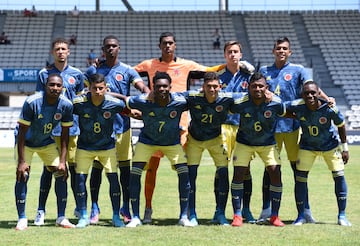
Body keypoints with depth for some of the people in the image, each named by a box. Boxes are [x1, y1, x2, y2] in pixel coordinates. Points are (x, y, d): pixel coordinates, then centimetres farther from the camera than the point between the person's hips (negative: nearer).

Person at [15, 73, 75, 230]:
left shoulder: (66, 105, -19)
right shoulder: (32, 102, -30)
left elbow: (65, 134, -9)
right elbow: (22, 132, -26)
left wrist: (62, 161, -14)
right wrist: (22, 161, -28)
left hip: (47, 142, 4)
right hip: (26, 142, -4)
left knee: (61, 173, -5)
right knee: (22, 175, -17)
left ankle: (61, 218, 5)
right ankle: (22, 219, -8)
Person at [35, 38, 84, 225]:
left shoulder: (76, 74, 8)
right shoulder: (44, 74, 4)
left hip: (72, 127, 1)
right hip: (50, 128, -1)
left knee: (74, 167, 6)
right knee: (48, 168, -1)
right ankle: (41, 210, 6)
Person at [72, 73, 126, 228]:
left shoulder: (115, 103, -20)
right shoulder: (79, 102, -22)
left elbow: (126, 109, 3)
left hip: (107, 146, 0)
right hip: (84, 147, 0)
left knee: (113, 178, -5)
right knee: (80, 178, -4)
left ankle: (116, 216, 8)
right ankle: (83, 217, 9)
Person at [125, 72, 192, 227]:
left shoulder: (180, 101, -25)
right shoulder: (143, 101, -26)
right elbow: (124, 101, -12)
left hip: (172, 142, 0)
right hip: (147, 141, 0)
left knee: (184, 172, -12)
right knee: (134, 173, -11)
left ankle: (184, 216, 2)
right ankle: (135, 217, 1)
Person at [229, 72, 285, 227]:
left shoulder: (276, 102, -22)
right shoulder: (240, 103, -24)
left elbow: (285, 114, -1)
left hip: (268, 143, 1)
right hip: (244, 142, -1)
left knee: (275, 174, -11)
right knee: (238, 174, -11)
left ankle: (274, 216, 3)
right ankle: (237, 216, 2)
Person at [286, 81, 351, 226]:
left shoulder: (330, 109, -28)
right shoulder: (296, 106, -26)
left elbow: (341, 126, -10)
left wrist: (344, 148, -5)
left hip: (330, 145, -1)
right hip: (307, 146, 1)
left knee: (339, 176, -7)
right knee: (300, 178, -6)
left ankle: (342, 216, 4)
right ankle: (301, 216, 8)